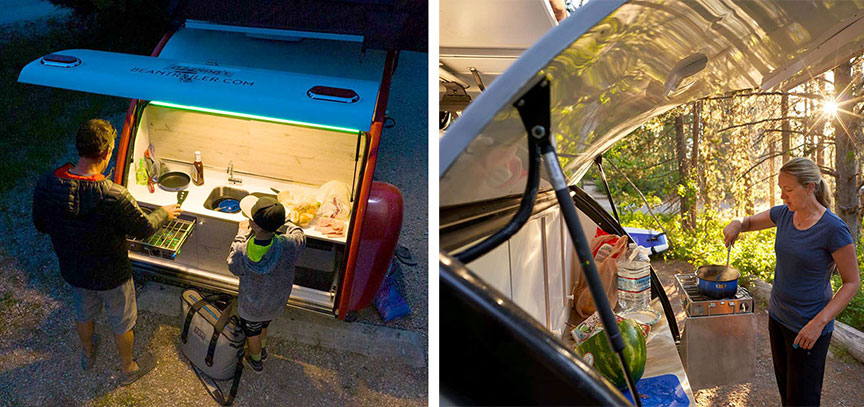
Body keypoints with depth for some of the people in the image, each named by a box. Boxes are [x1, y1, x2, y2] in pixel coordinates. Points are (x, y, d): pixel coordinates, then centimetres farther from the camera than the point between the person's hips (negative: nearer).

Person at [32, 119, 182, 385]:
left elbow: (40, 225, -3)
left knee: (83, 313, 34)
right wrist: (164, 213, 0)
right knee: (122, 323, 23)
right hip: (111, 277, -5)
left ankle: (87, 354, 62)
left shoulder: (46, 186, -21)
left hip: (73, 272, 5)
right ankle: (129, 369, 47)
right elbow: (143, 229, -20)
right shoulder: (114, 197, -37)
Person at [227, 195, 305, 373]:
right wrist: (283, 221, 3)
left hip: (250, 307, -2)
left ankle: (256, 361, 58)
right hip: (275, 305, 2)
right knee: (263, 325, 37)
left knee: (252, 333, 31)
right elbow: (300, 237, -10)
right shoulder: (288, 246, -37)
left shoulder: (242, 253, -38)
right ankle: (262, 349, 65)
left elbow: (233, 265, -12)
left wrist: (241, 233, -3)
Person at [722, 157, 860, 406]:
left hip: (808, 328, -6)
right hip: (778, 317, 6)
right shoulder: (784, 214, -1)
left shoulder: (833, 229, -20)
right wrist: (736, 225, -7)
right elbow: (750, 222, 18)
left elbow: (852, 282, -15)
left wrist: (819, 322, -23)